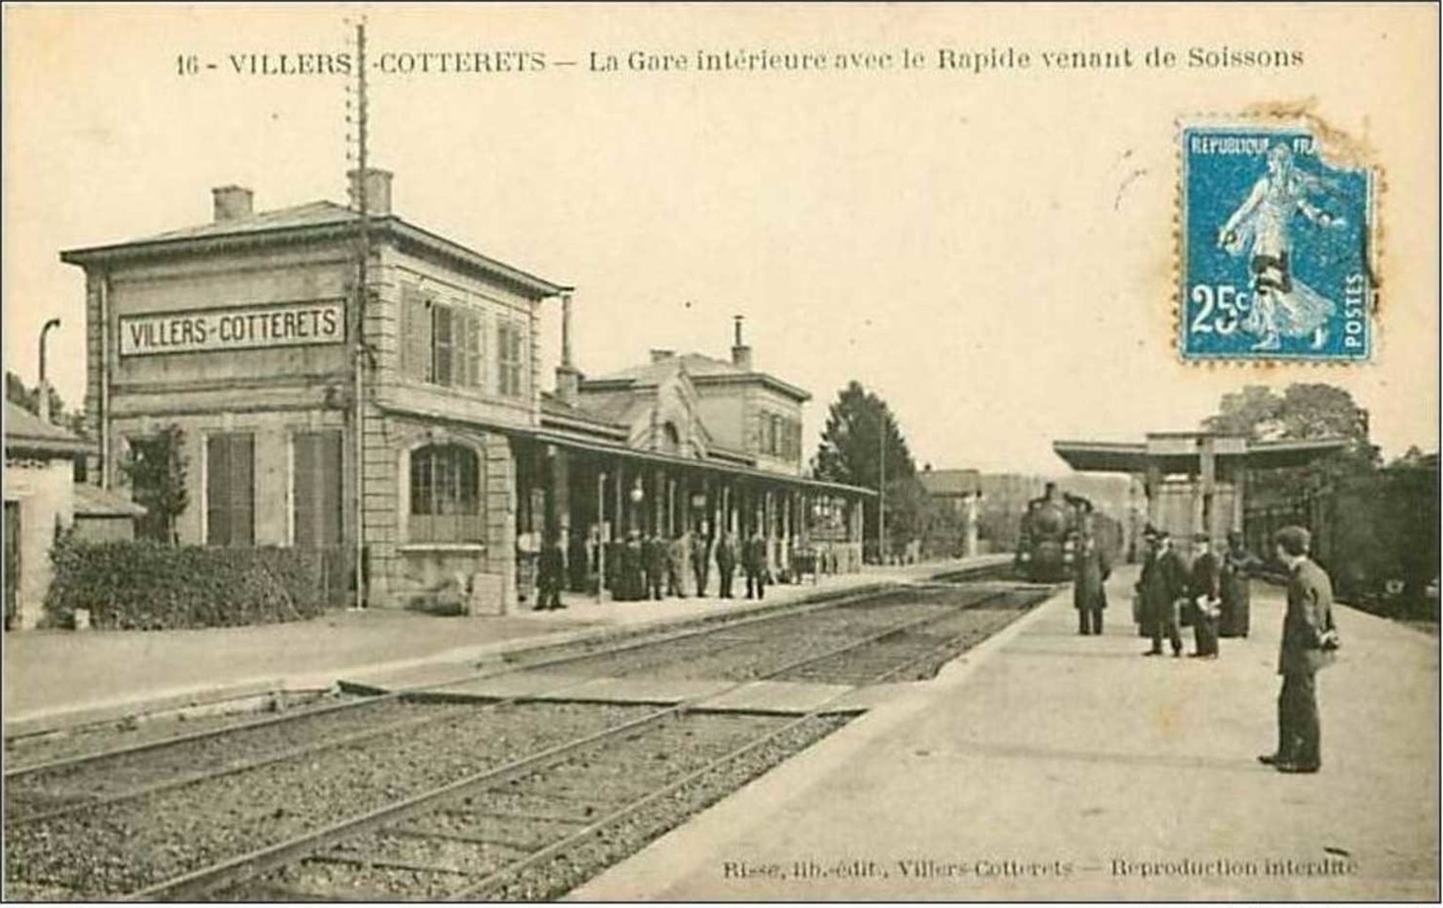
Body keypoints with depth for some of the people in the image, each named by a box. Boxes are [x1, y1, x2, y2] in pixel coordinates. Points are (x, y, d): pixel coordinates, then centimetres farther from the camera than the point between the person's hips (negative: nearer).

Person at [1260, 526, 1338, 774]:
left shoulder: (1302, 579, -22)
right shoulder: (1318, 573, 10)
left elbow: (1306, 622, -22)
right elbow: (1328, 614, 14)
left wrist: (1322, 640, -9)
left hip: (1302, 653, -10)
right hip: (1303, 653, 10)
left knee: (1304, 706, 1)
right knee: (1287, 702, 19)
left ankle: (1309, 760, 12)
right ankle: (1286, 753, 29)